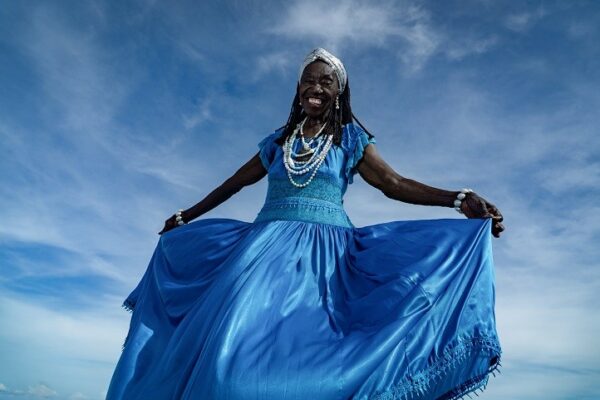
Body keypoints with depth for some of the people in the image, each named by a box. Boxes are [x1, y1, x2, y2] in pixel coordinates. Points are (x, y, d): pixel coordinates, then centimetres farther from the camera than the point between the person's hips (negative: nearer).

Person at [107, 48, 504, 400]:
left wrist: (460, 199, -12)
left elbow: (394, 183, 1)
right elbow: (235, 183, 25)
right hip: (268, 246, 3)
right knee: (236, 337, -10)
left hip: (323, 253, -2)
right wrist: (186, 217, 32)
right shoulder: (278, 140, 16)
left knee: (307, 346, -13)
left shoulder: (349, 140, 10)